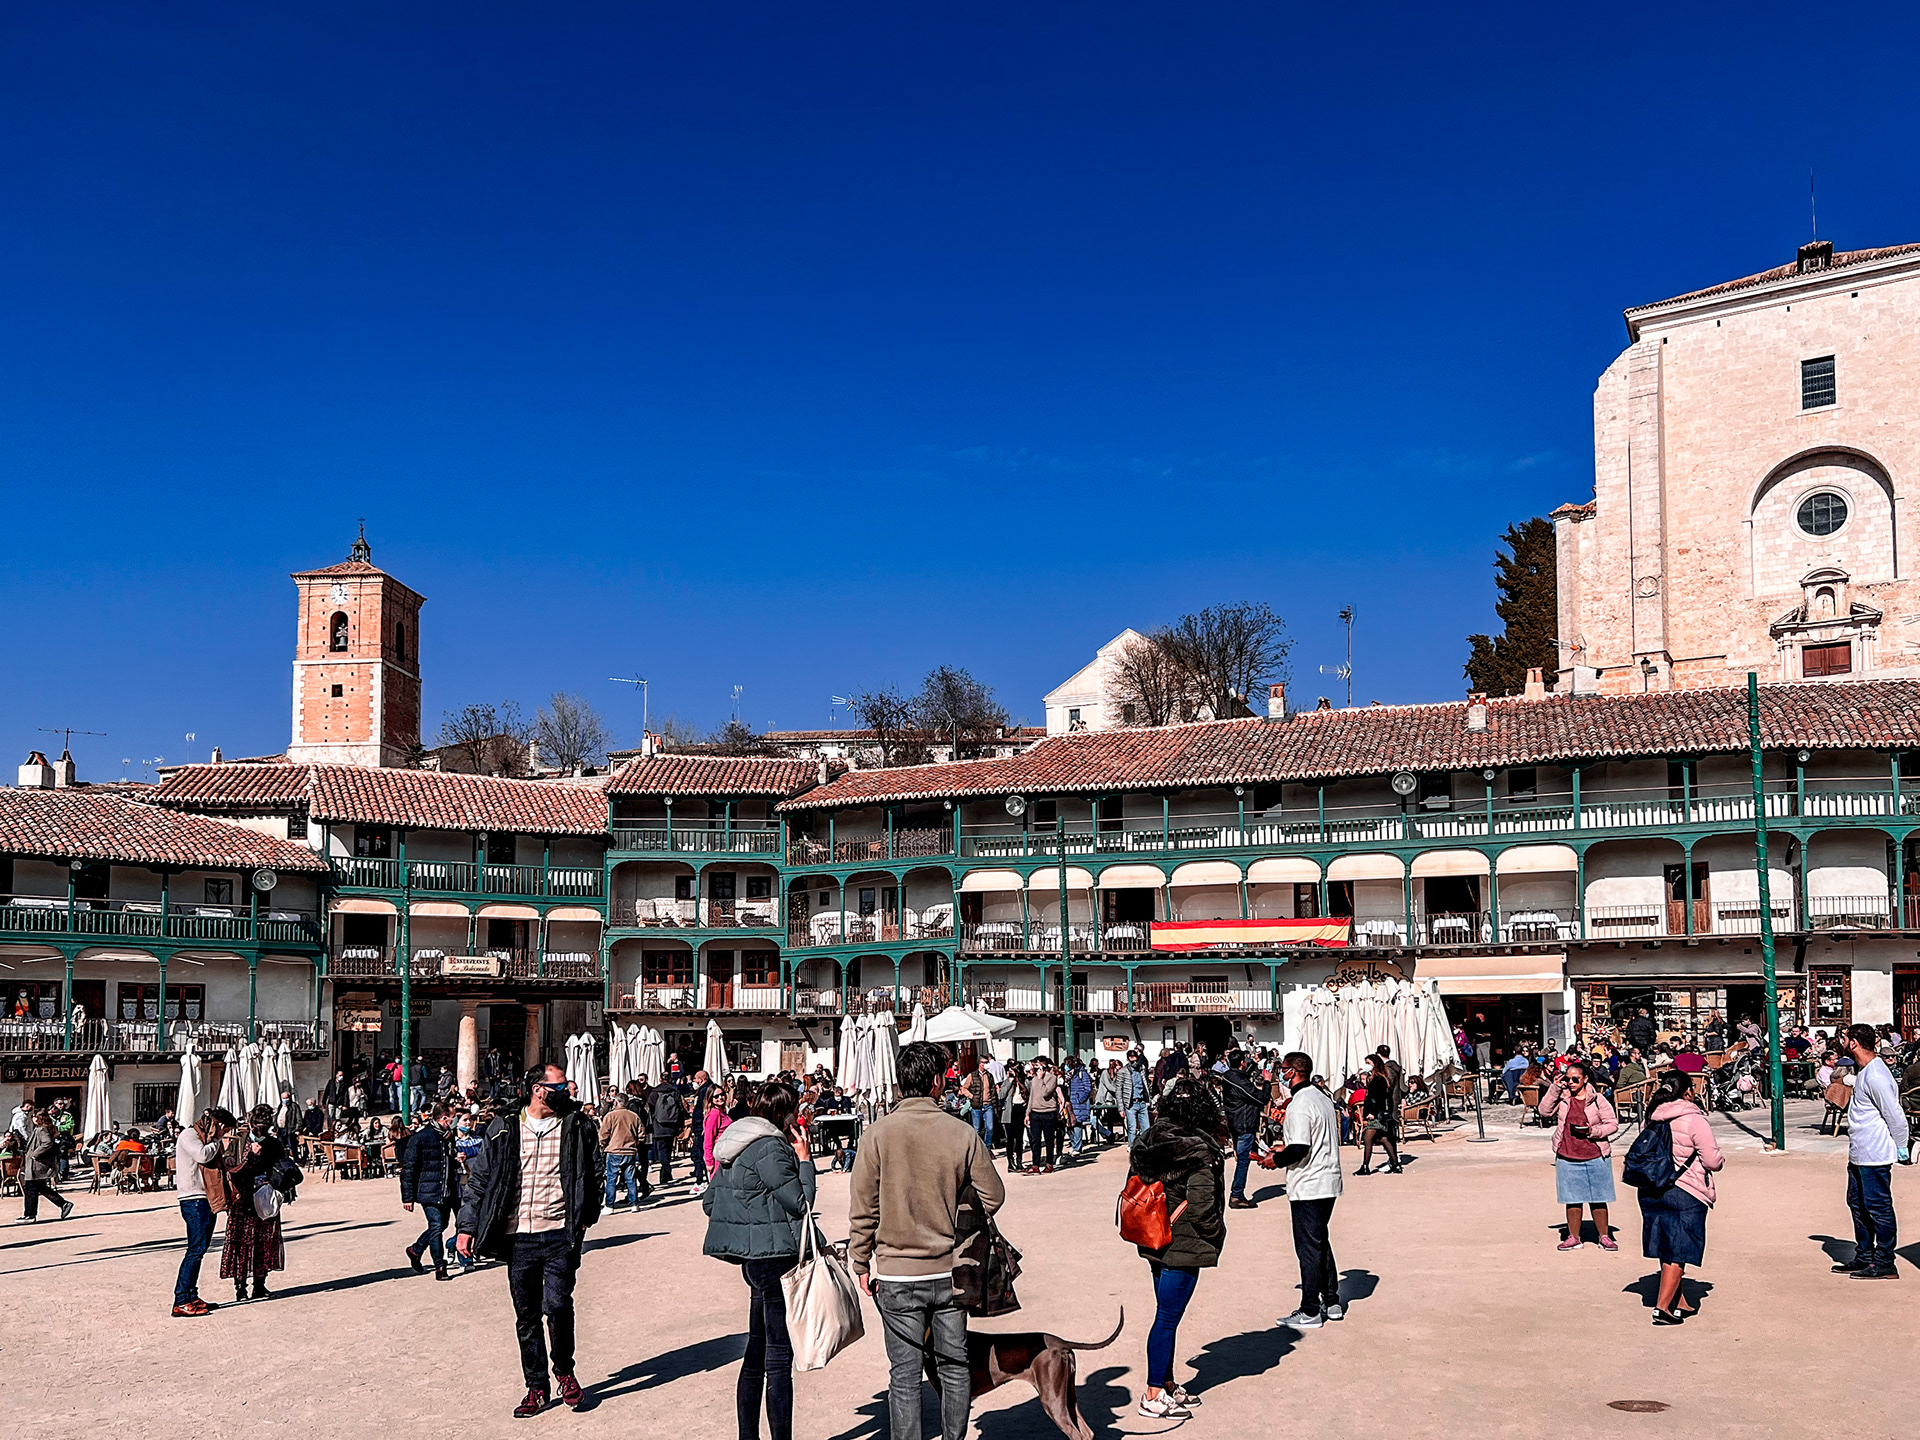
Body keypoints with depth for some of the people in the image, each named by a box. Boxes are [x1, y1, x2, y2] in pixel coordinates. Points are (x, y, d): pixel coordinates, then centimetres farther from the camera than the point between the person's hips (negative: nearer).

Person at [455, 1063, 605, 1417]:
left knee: (557, 1305, -16)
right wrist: (467, 1227, 4)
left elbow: (594, 1175, 12)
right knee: (526, 1317, 7)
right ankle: (537, 1388, 20)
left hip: (559, 1234, -2)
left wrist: (585, 1218, 2)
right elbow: (479, 1179, 10)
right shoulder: (504, 1131, 7)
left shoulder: (577, 1128, 6)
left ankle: (564, 1371, 8)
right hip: (518, 1238, 2)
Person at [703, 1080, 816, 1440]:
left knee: (758, 1349, 15)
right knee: (779, 1353, -6)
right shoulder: (771, 1147, -16)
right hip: (774, 1256, -10)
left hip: (752, 1257, 10)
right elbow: (800, 1202, -13)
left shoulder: (734, 1144, 13)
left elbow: (709, 1201, 17)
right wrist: (804, 1160, -4)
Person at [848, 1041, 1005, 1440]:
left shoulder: (879, 1133, -10)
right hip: (951, 1272, 1)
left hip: (897, 1275, -1)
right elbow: (992, 1196, 2)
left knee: (905, 1375, 5)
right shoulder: (962, 1133, -7)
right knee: (954, 1367, 15)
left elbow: (862, 1208, -6)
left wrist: (861, 1263, 5)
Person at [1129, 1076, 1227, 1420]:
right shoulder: (1200, 1150, -19)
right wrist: (1215, 1234, -6)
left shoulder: (1149, 1140, 3)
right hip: (1182, 1245, -8)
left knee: (1167, 1314, 19)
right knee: (1168, 1317, 1)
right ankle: (1153, 1397, 9)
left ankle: (1167, 1384, 29)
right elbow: (1199, 1203, -24)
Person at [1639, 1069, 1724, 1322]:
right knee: (1678, 1253, 0)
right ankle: (1662, 1306, -5)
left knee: (1666, 1250, 15)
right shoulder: (1694, 1120, -13)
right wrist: (1720, 1159, 10)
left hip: (1650, 1192, 6)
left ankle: (1680, 1303, 26)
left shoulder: (1652, 1118, 6)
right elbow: (1712, 1161, -12)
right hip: (1685, 1193, -6)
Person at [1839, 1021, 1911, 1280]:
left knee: (1878, 1208, -3)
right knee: (1858, 1204, 18)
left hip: (1875, 1156, -11)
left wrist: (1902, 1149, -10)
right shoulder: (1865, 1071, 12)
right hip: (1859, 1154, 11)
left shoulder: (1875, 1076, -21)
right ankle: (1864, 1257, 28)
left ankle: (1885, 1264, 5)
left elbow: (1894, 1114, -19)